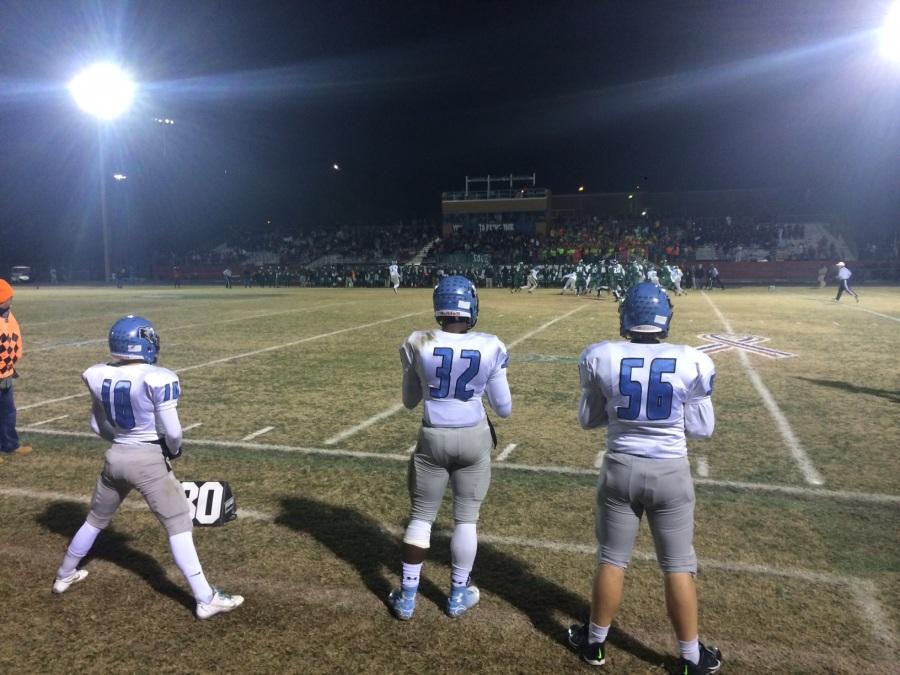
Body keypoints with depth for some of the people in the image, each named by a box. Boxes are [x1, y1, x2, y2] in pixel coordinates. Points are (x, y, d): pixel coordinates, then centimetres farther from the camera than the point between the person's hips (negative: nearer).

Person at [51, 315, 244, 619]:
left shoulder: (98, 377, -1)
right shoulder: (157, 379, -20)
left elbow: (98, 426, 9)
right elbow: (172, 432, -18)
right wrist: (174, 449, 2)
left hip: (115, 457, 6)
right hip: (149, 460, -6)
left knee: (96, 519, 28)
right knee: (179, 525, 0)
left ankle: (64, 575, 49)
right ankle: (205, 599, 2)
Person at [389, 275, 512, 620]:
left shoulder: (418, 345, -11)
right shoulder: (489, 348, -12)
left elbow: (409, 401, 3)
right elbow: (504, 408, -3)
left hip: (433, 438, 0)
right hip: (474, 438, 0)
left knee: (420, 517, 15)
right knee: (466, 518, 15)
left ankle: (407, 597, 25)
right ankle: (459, 594, 30)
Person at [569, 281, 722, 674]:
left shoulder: (601, 359, -10)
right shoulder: (691, 363, -12)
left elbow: (588, 419, 1)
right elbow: (702, 429, -3)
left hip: (620, 469, 1)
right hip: (670, 472, 0)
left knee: (611, 560, 16)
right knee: (678, 567, 14)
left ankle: (595, 642, 33)